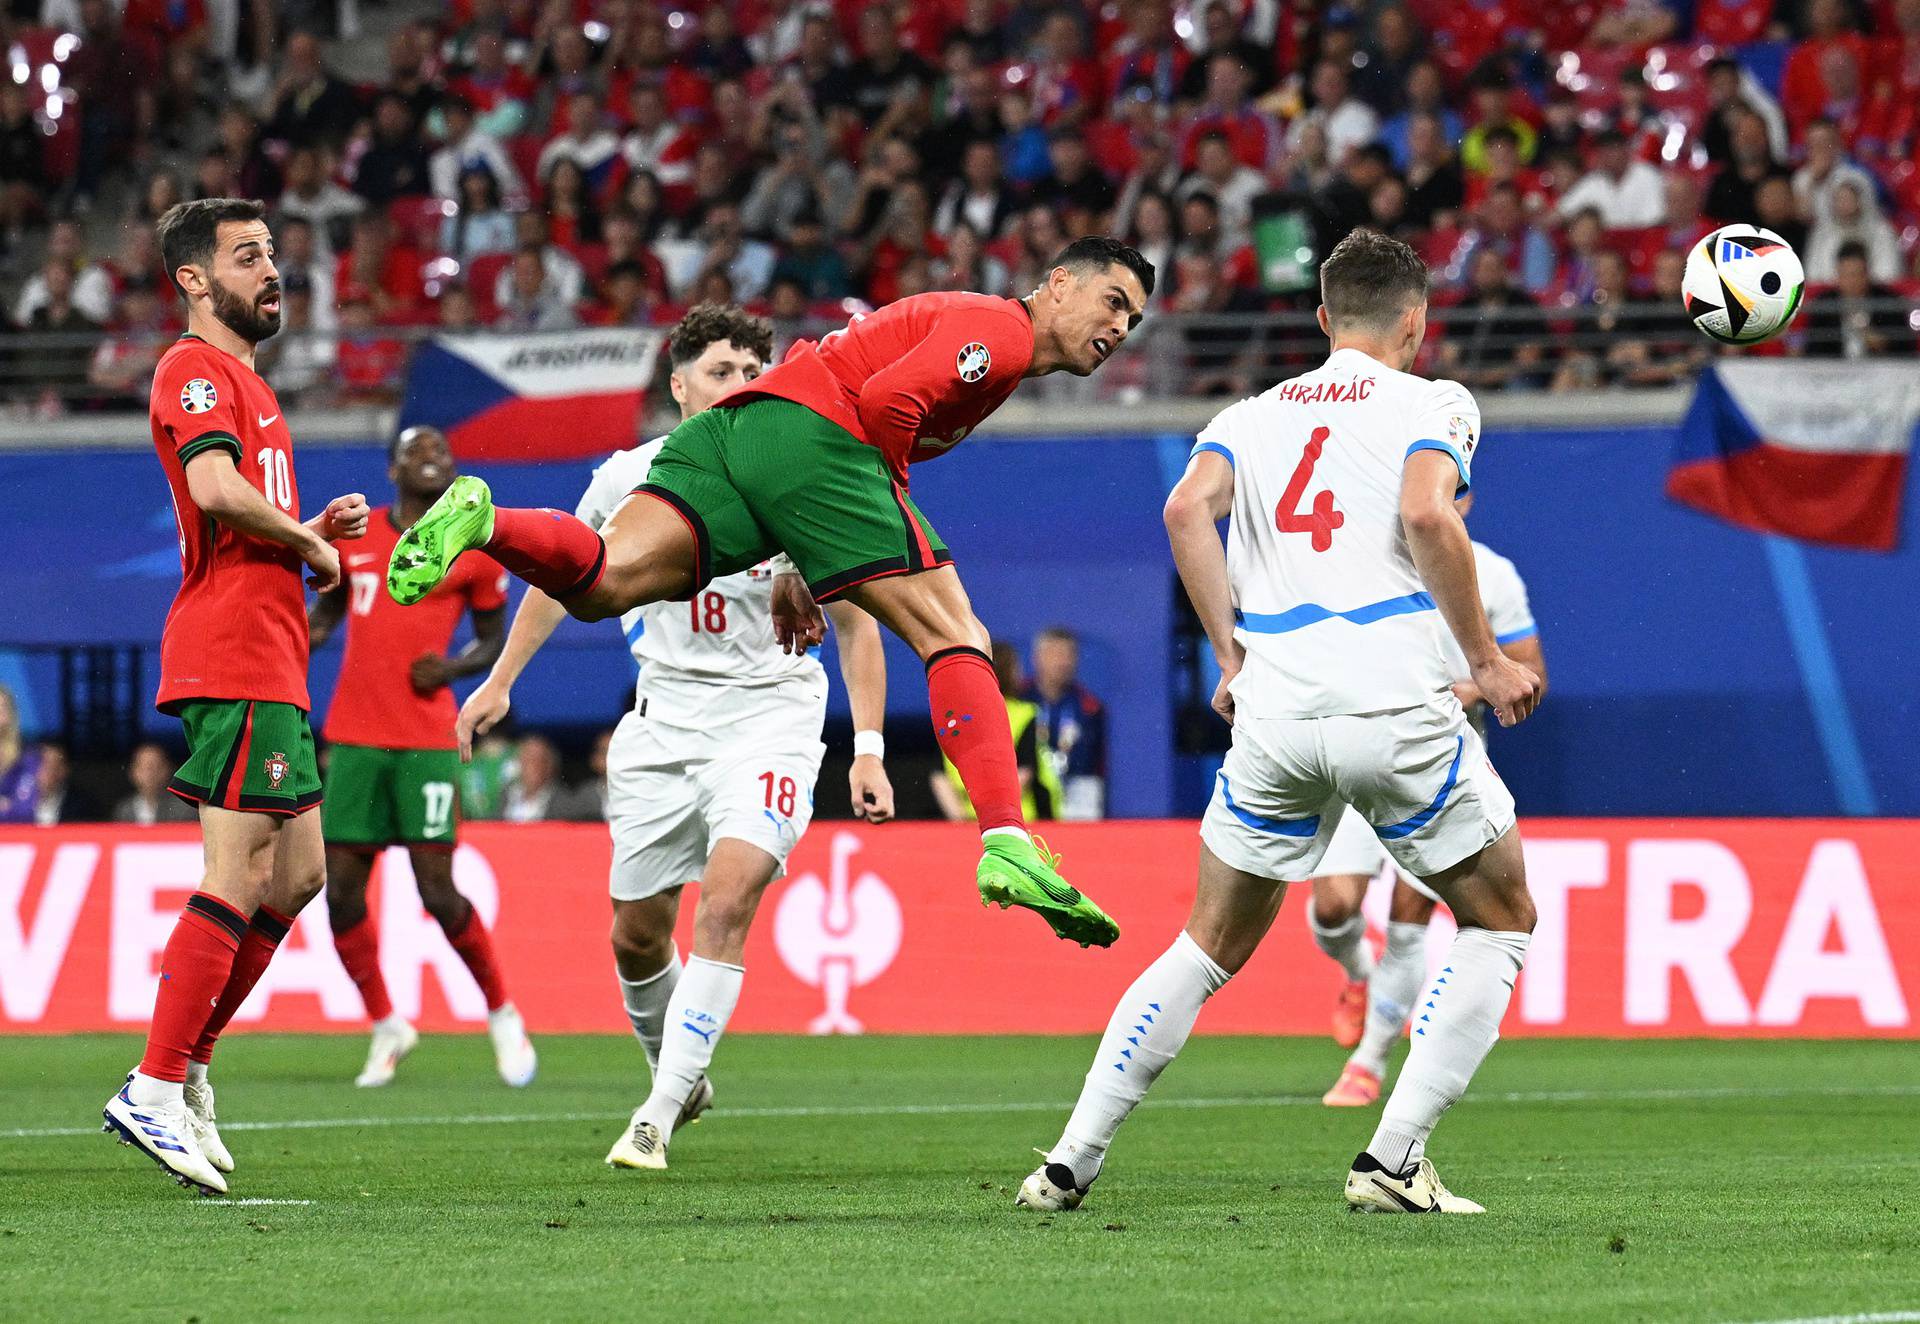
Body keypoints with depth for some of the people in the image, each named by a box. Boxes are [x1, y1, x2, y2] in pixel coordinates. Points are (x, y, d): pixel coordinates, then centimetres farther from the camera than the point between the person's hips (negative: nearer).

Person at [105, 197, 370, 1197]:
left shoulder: (243, 380, 25)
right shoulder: (196, 370, -8)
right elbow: (217, 490, -25)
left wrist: (318, 530, 12)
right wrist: (313, 544, -11)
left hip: (269, 664, 10)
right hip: (232, 658, -10)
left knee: (297, 874, 12)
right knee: (240, 879, -13)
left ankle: (188, 1060, 16)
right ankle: (154, 1092, -13)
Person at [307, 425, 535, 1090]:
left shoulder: (474, 548, 3)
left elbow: (493, 640, 11)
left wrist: (450, 667, -9)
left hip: (426, 741, -3)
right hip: (354, 737, 3)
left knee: (438, 892, -9)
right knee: (342, 893, -1)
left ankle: (502, 1015, 12)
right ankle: (387, 1028, 17)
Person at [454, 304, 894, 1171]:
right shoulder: (630, 478, -3)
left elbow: (855, 620, 0)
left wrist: (868, 750, -5)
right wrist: (500, 681, 18)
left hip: (770, 715, -3)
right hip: (665, 717, 3)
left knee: (726, 901, -23)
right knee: (637, 935, 8)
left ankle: (656, 1120, -20)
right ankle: (680, 1078, 37)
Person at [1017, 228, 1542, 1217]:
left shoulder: (1252, 416, 19)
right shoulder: (1433, 404, 8)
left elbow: (1188, 509, 0)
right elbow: (1426, 514, -12)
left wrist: (1232, 658, 5)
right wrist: (1487, 662, -4)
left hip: (1272, 715, 4)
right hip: (1394, 706, -4)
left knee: (1210, 946, 18)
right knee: (1500, 921, 14)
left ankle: (1070, 1162, 9)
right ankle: (1393, 1160, 3)